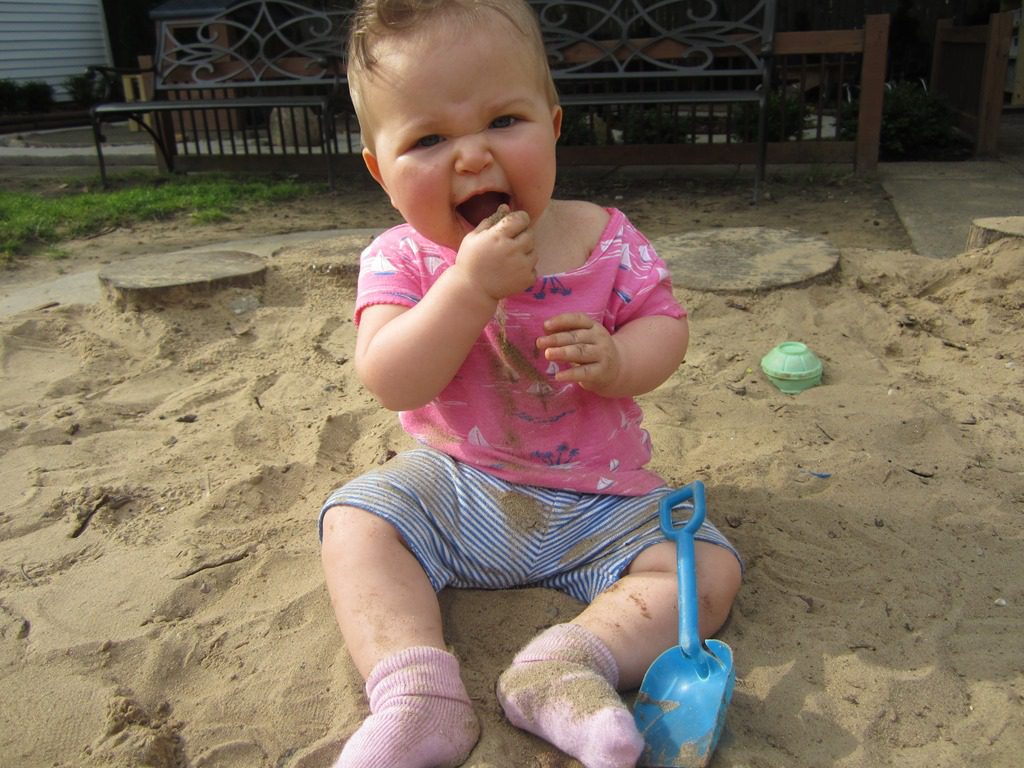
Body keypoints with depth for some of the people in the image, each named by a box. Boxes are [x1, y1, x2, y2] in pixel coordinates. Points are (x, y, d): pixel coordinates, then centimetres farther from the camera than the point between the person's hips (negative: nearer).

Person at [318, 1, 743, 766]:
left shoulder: (606, 239, -9)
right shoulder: (400, 260, -12)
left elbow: (665, 326, -3)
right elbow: (392, 383, -24)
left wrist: (616, 360, -27)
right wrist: (470, 285, -35)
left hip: (598, 497, 0)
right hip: (454, 487, 1)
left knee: (708, 569, -15)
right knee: (354, 522, -17)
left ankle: (567, 664, -26)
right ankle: (416, 692, -25)